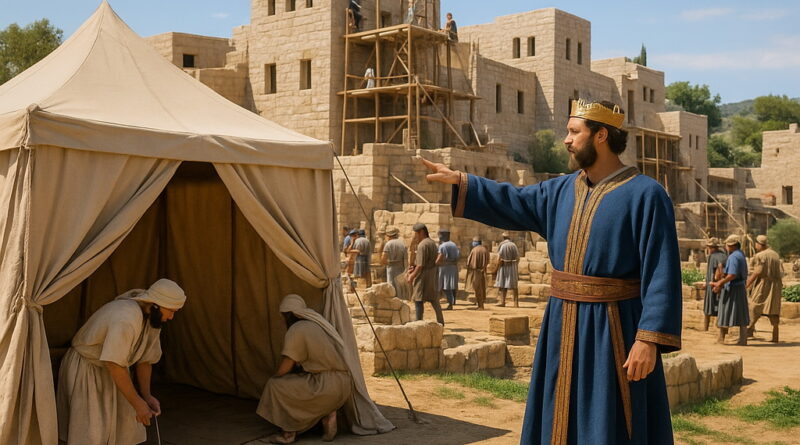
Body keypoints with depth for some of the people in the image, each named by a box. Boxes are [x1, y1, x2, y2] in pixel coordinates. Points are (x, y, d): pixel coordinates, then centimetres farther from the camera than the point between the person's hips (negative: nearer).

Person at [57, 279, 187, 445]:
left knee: (126, 428, 5)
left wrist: (146, 395, -2)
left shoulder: (153, 319, -4)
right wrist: (138, 403, -29)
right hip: (85, 369, -8)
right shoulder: (127, 318, -33)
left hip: (109, 371, 8)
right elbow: (115, 365, -34)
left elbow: (145, 360, 6)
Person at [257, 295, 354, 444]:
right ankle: (328, 414, 12)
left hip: (327, 387, -9)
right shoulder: (317, 325, 17)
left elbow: (284, 368, -9)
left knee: (275, 385, 1)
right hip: (343, 386, 9)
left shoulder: (295, 331, -9)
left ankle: (288, 433, 9)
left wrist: (275, 377, 12)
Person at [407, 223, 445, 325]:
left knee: (418, 300, -1)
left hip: (424, 276, -9)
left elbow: (420, 265, -20)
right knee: (434, 300, 14)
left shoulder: (422, 245, -17)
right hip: (433, 275, 9)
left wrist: (412, 276, -11)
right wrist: (414, 268, 13)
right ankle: (440, 322, 18)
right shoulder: (432, 243, 12)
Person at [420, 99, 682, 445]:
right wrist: (459, 181, 16)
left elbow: (662, 274, -17)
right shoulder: (562, 190, 9)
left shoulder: (645, 195, -12)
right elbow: (513, 203, 21)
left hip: (612, 331, -7)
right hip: (564, 327, 7)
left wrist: (650, 339, -23)